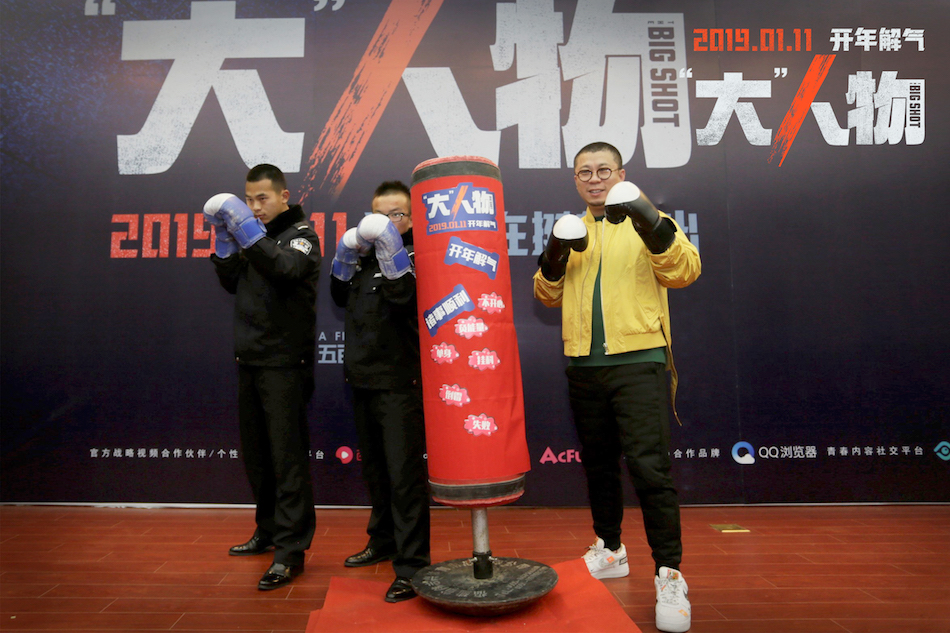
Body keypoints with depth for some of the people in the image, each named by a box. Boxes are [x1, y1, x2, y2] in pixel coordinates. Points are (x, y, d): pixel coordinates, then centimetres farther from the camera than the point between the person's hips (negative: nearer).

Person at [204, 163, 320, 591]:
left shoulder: (301, 233, -4)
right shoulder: (253, 232, 17)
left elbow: (288, 268, -24)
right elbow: (232, 282, 13)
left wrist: (251, 235, -31)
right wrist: (224, 240, 2)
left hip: (284, 363, -8)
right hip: (250, 359, 8)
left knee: (287, 457, -6)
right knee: (256, 454, 15)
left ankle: (291, 551, 0)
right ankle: (269, 531, 30)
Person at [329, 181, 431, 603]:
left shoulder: (414, 255, -7)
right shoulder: (366, 252, 13)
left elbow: (407, 297, -22)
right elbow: (341, 297, 18)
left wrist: (390, 251, -27)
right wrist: (346, 255, 4)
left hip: (399, 382, -8)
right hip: (363, 378, 8)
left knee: (404, 474, -6)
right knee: (374, 469, 19)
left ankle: (411, 566, 3)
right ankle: (383, 541, 37)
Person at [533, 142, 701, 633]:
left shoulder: (644, 222, 2)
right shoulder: (572, 230, 15)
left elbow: (684, 271, -14)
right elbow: (547, 295, 11)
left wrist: (651, 224, -28)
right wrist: (554, 256, -8)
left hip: (637, 362, -5)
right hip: (583, 366, 5)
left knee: (648, 467, -11)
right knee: (598, 463, 15)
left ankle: (669, 575, 2)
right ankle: (609, 550, 32)